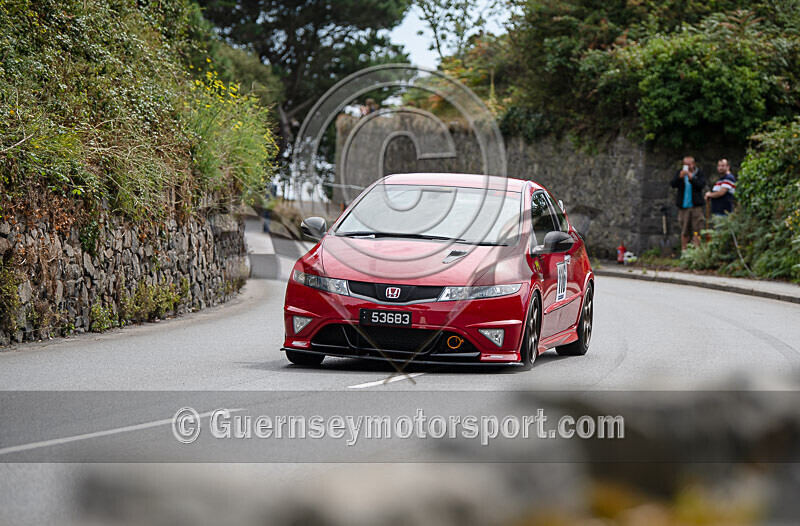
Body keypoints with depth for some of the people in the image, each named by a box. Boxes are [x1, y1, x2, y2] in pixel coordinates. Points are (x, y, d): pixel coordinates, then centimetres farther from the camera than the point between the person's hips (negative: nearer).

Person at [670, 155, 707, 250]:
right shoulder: (679, 173, 9)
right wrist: (680, 177, -20)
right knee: (684, 231, 3)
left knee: (696, 231, -8)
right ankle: (683, 251, 9)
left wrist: (691, 178, -22)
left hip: (696, 206, -2)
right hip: (683, 206, 2)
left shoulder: (699, 173, 5)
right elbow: (673, 184, -3)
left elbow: (702, 185, -10)